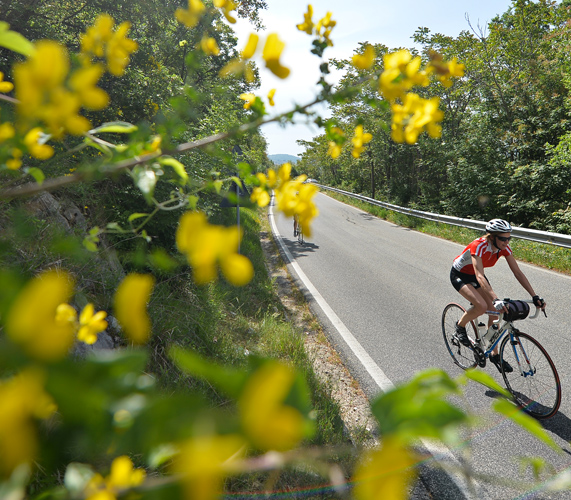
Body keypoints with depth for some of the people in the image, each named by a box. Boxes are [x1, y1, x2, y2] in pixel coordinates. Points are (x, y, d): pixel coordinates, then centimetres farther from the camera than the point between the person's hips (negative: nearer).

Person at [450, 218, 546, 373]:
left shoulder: (504, 248, -16)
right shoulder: (479, 246, -35)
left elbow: (518, 272, -14)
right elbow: (480, 277, -44)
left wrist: (535, 296, -21)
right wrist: (496, 299, -55)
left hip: (475, 275, 7)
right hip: (459, 275, -6)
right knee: (481, 306, -29)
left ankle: (495, 354, 11)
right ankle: (460, 326, 1)